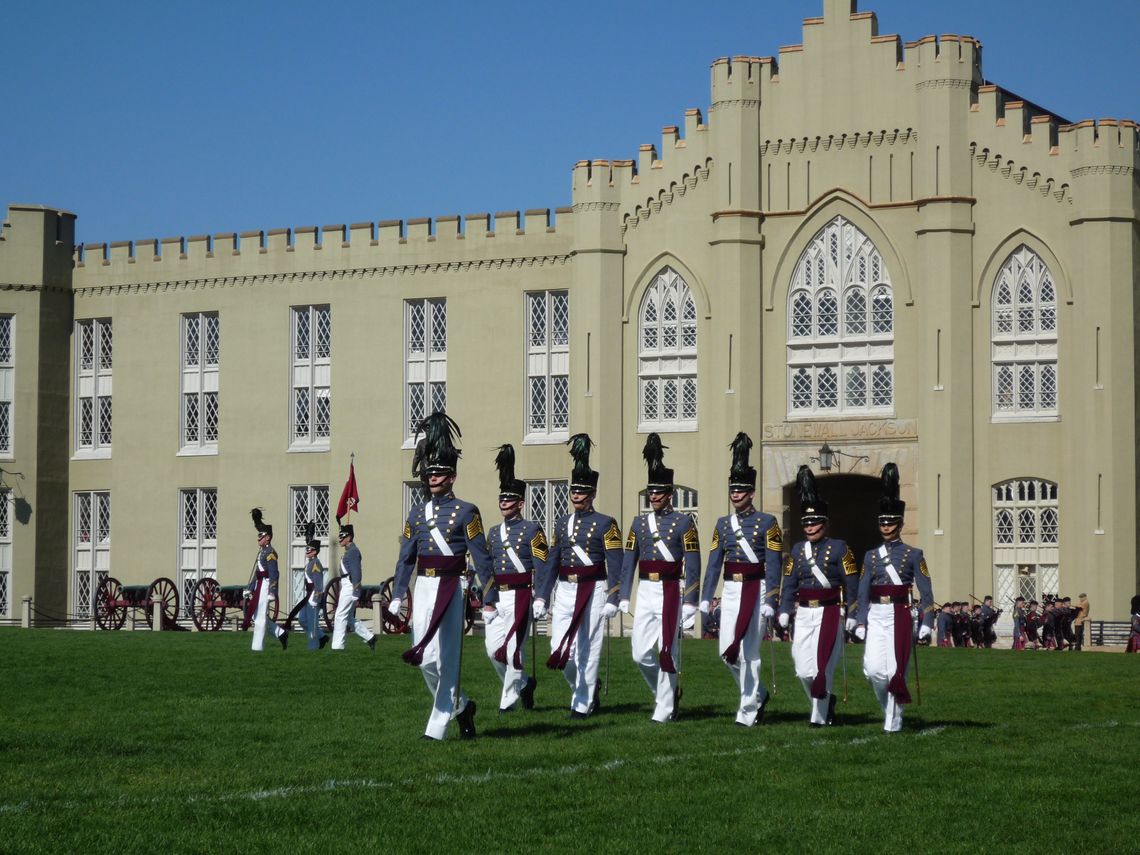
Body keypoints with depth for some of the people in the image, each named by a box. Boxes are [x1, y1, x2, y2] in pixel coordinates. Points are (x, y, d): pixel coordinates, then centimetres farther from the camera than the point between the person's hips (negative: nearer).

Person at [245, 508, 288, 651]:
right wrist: (250, 589, 22)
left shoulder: (270, 552, -12)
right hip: (259, 585, 10)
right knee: (256, 615, 11)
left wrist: (272, 591, -25)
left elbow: (273, 574, -20)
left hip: (266, 585, -10)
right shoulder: (262, 552, 18)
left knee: (260, 615, -6)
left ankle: (257, 646, -3)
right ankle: (281, 633, 16)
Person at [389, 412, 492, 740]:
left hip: (451, 588, -5)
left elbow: (481, 556, -4)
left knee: (446, 658, -6)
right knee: (425, 661, 4)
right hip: (422, 588, 5)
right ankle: (461, 706, 26)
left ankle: (436, 728, -4)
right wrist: (396, 597, 9)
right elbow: (406, 558, 15)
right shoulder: (417, 513, 13)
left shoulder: (466, 512, -1)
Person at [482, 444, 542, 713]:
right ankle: (524, 683, 25)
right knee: (493, 649, 4)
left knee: (513, 649, -8)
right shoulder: (493, 533, 15)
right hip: (497, 597, 6)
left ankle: (509, 700, 4)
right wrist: (487, 602, 6)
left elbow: (541, 569, -5)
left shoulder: (532, 530, -2)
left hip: (520, 597, -6)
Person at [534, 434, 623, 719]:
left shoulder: (605, 524, -3)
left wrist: (612, 600, -13)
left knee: (588, 649, -3)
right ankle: (585, 687, 24)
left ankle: (583, 705, 5)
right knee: (559, 650, 1)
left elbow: (615, 566, -7)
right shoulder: (562, 523, 12)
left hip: (593, 591, -5)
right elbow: (550, 564, 14)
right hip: (564, 592, 5)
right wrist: (540, 597, 9)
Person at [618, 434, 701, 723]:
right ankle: (667, 691, 24)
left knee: (668, 652, -3)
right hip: (645, 594, 5)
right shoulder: (639, 522, 12)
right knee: (641, 653, 1)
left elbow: (693, 565, -6)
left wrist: (690, 602, -11)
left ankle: (665, 709, 4)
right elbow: (628, 562, 13)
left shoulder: (683, 522, -2)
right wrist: (623, 597, 7)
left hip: (670, 593, -5)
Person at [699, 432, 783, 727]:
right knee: (727, 652, 3)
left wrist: (770, 601, -14)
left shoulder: (767, 523, -3)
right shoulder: (723, 524, 12)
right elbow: (714, 564, 12)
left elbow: (773, 566, -7)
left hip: (754, 590, -5)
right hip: (730, 591, 5)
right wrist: (705, 598, 5)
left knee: (747, 651, -8)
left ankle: (748, 710, 0)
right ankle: (758, 693, 25)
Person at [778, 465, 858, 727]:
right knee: (804, 670, 2)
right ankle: (825, 701, 25)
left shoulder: (839, 548, -2)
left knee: (822, 667, -7)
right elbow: (789, 583, 13)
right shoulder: (797, 550, 11)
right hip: (804, 615, 4)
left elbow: (851, 584, -2)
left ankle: (819, 716, 3)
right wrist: (784, 611, 3)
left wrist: (851, 616, -5)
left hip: (829, 614, -4)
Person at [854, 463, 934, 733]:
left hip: (900, 615, -3)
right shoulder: (871, 556, 11)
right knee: (873, 668, -8)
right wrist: (861, 622, 2)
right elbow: (863, 592, 10)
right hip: (876, 615, 3)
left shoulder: (913, 555, 3)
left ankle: (894, 721, 2)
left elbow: (925, 592, 0)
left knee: (896, 669, -5)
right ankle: (888, 706, 18)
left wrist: (926, 623, -7)